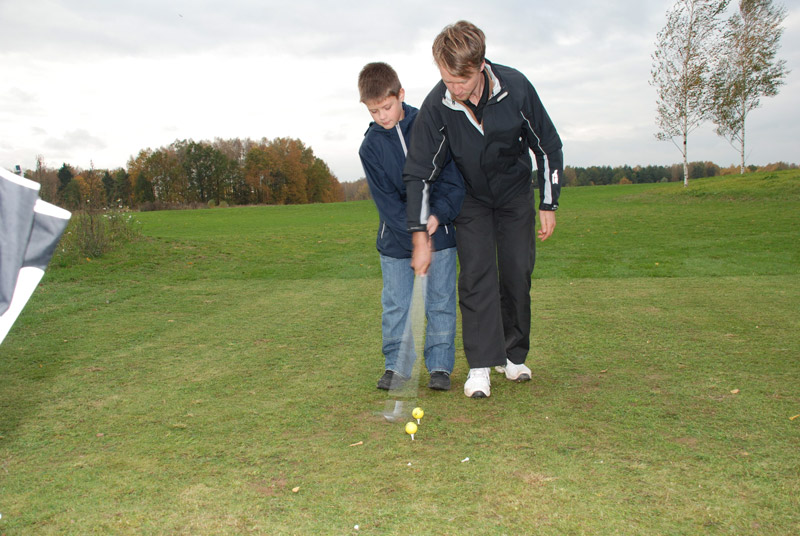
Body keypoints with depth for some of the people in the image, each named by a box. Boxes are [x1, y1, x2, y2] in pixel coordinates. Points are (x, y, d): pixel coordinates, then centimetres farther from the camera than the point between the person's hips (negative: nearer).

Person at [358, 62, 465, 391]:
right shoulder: (370, 146, -3)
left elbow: (452, 177, -3)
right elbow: (386, 200, -8)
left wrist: (437, 216, -16)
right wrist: (415, 233, -17)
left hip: (439, 232, 0)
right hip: (395, 240, 1)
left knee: (440, 301, 4)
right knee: (396, 305, 5)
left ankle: (440, 364, 15)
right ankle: (396, 364, 19)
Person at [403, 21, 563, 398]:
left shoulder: (516, 88, -25)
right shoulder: (436, 106, -26)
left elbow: (548, 148, -11)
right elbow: (418, 173, -20)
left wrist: (548, 205, -9)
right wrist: (421, 237, -23)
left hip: (516, 191, 1)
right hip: (471, 197, -1)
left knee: (517, 272, -1)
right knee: (476, 273, -11)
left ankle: (513, 355, 15)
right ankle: (480, 365, -7)